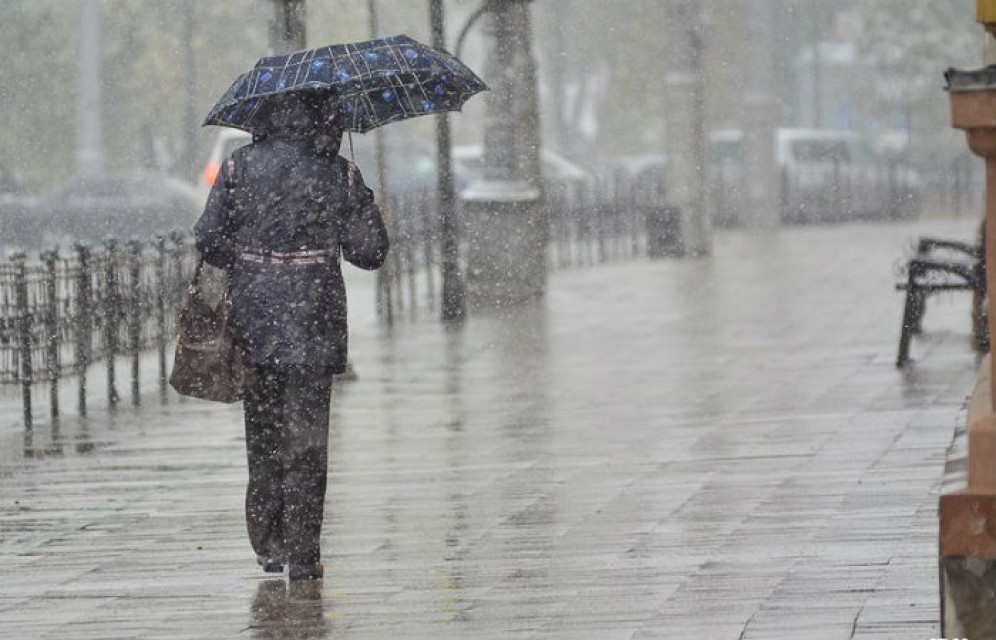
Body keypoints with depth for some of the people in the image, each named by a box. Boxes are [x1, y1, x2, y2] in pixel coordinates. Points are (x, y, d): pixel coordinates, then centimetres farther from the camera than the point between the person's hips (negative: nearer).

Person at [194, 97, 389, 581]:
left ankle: (267, 546, 20)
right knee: (305, 437, 3)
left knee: (262, 434, 16)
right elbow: (369, 251, -2)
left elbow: (208, 240, -4)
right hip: (312, 322, -2)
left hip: (253, 321, 2)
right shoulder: (340, 174, -4)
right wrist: (365, 205, 16)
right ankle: (301, 554, -2)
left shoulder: (239, 166, -1)